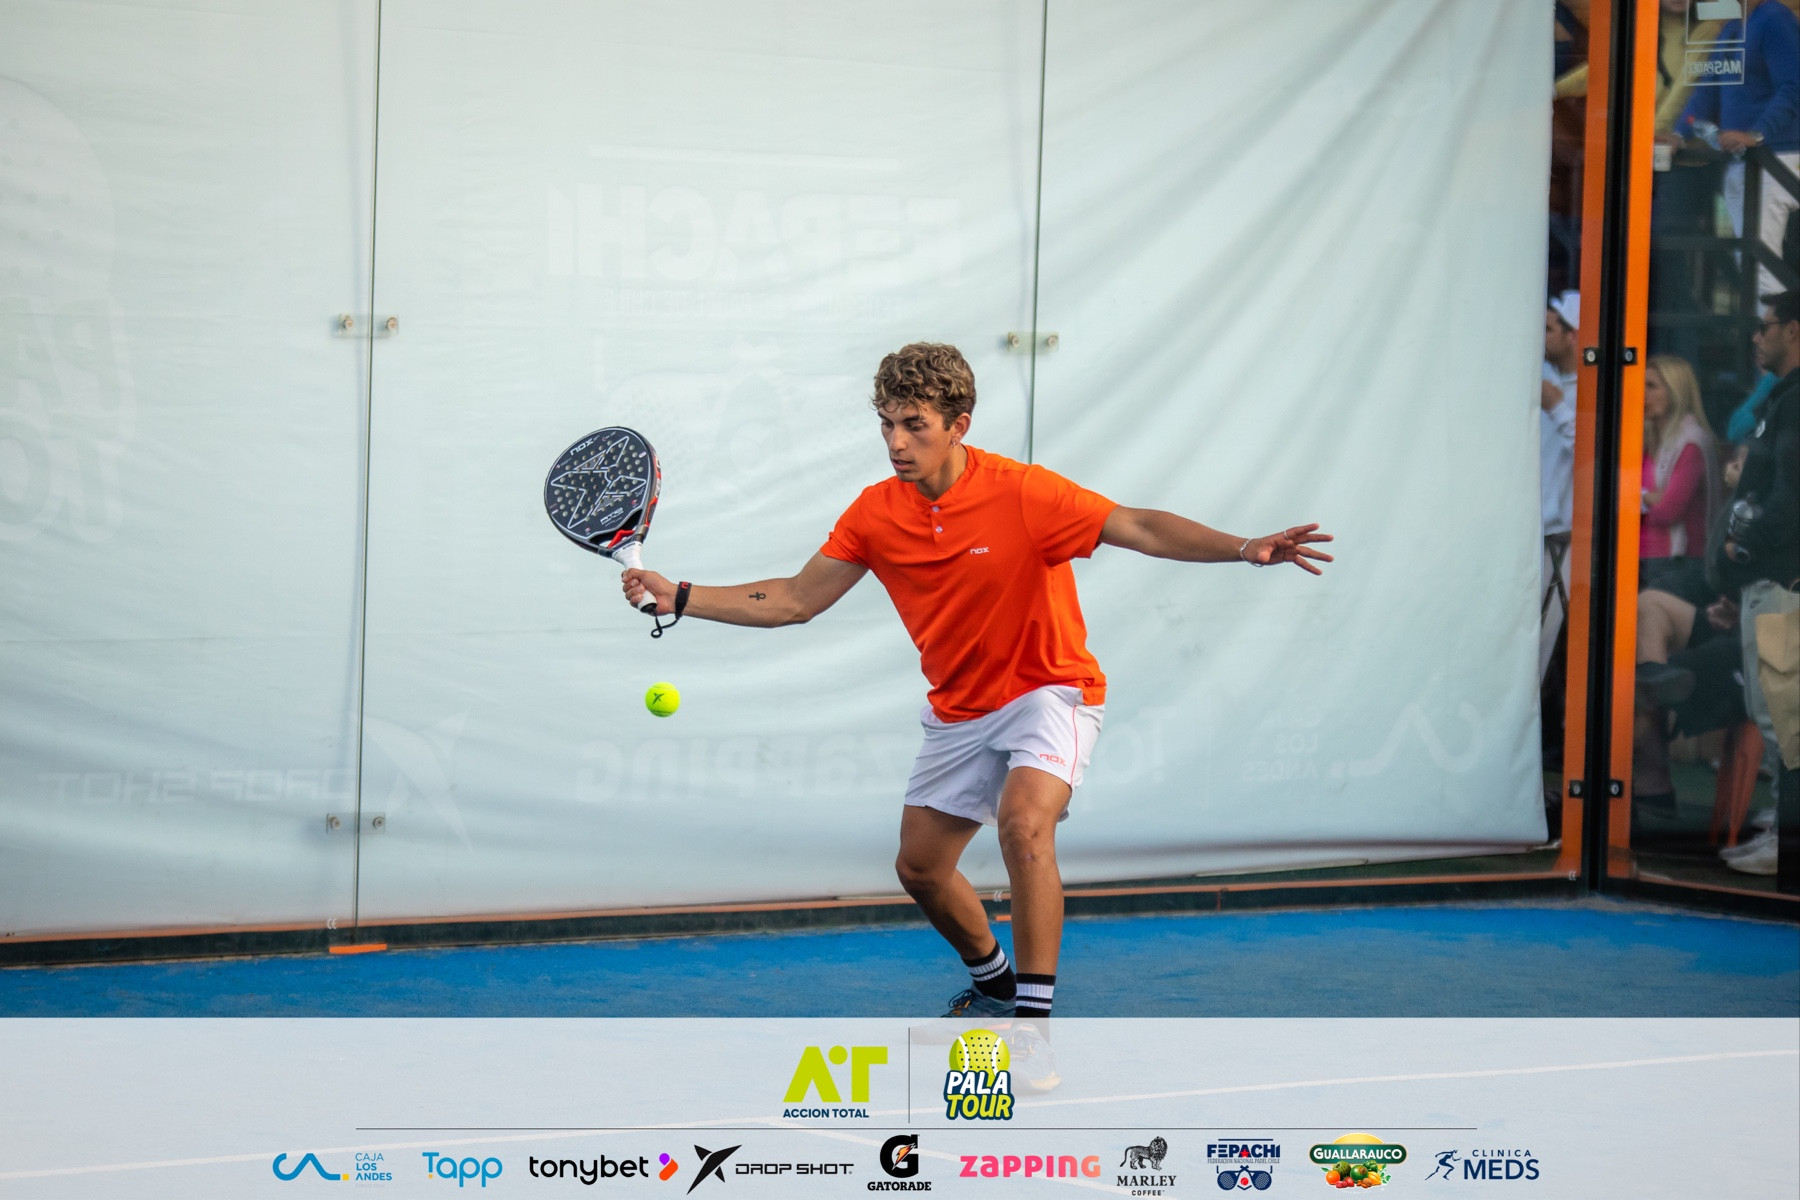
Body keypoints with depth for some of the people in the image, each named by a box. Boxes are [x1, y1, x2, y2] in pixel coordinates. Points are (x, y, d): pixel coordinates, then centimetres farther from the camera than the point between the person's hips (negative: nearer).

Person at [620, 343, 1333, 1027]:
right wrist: (678, 597, -7)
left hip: (1048, 692, -6)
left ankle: (1035, 1011, -27)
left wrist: (1246, 549, -36)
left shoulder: (1019, 493, -22)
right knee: (920, 868, 11)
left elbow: (1141, 528, -22)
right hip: (959, 710, 6)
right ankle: (994, 983, 40)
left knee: (1023, 824, -32)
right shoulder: (875, 514, -8)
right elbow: (797, 600, 0)